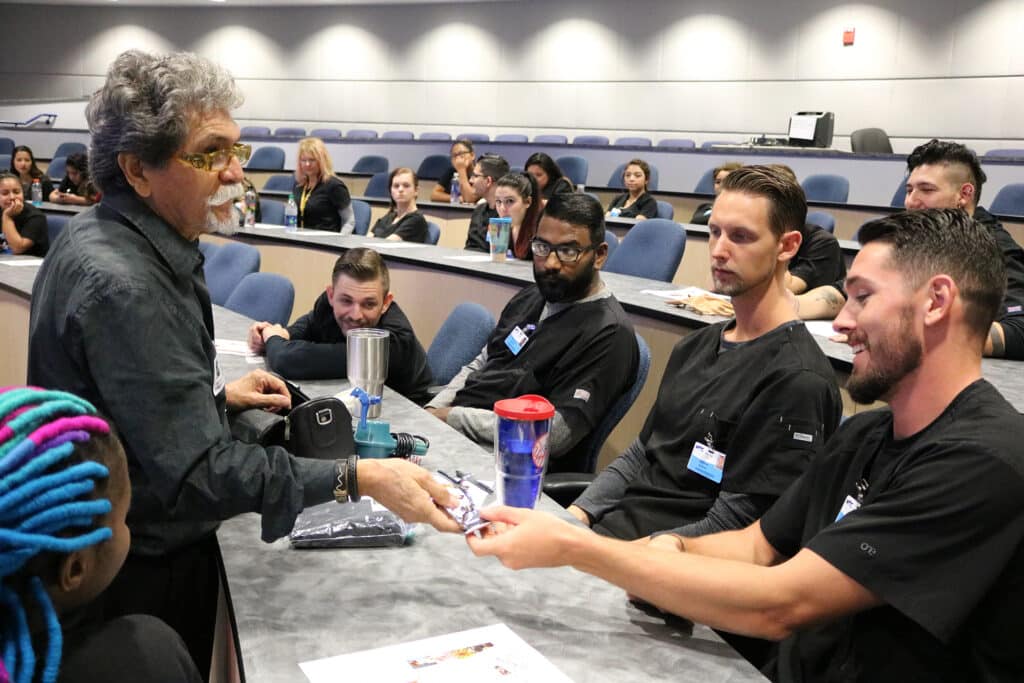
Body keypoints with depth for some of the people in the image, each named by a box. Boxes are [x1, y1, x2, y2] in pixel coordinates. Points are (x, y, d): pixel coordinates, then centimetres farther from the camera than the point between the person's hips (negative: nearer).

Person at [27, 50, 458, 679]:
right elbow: (198, 473, -33)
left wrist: (217, 394, 8)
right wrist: (357, 478, -33)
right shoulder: (121, 285, -30)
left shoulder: (101, 238, 3)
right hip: (145, 573, -9)